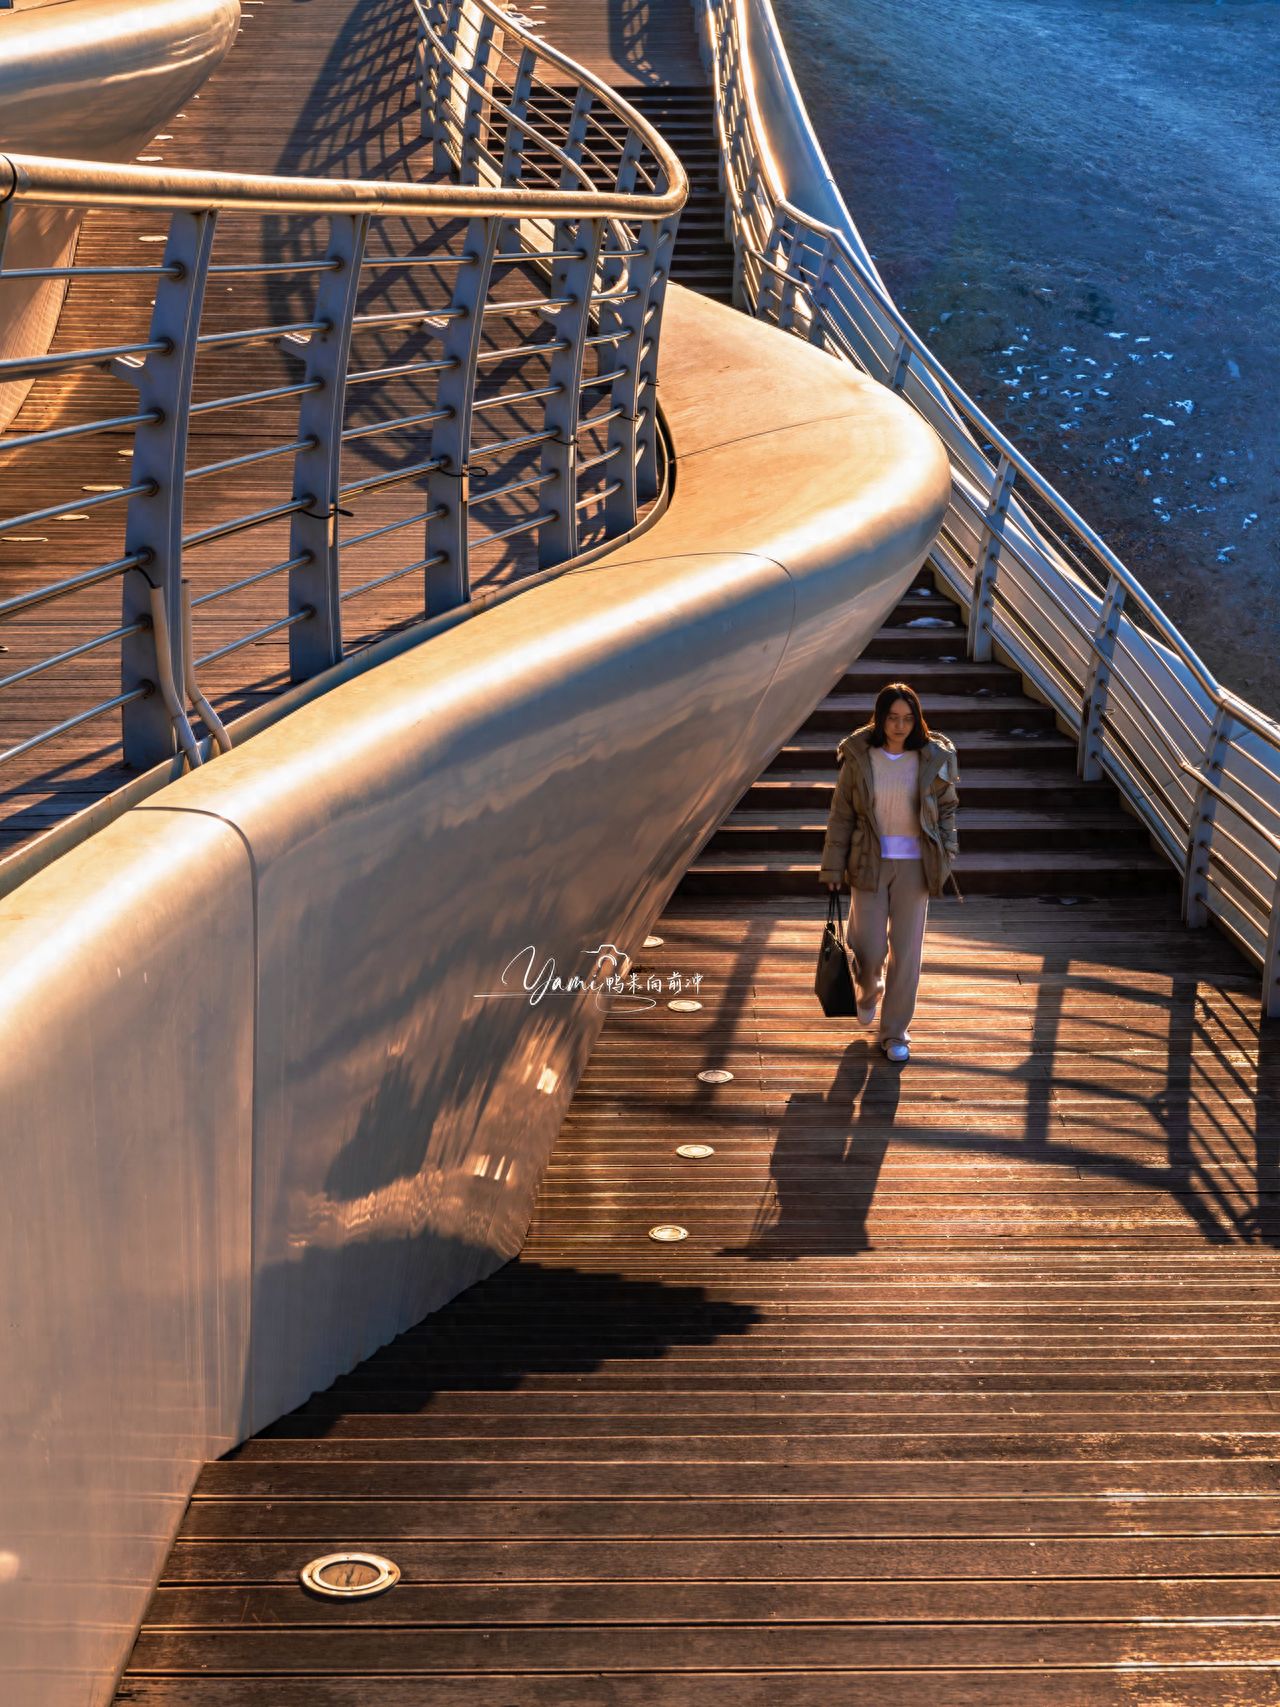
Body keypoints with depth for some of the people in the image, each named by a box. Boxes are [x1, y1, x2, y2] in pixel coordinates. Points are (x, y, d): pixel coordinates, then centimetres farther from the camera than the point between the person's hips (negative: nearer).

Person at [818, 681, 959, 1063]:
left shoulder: (932, 759, -3)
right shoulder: (859, 757, -5)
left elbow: (946, 809, 7)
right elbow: (841, 815, 0)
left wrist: (945, 857, 0)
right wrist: (833, 867, -2)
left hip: (914, 865, 1)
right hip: (869, 863, -1)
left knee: (906, 952, 3)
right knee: (869, 949, -1)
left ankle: (895, 1034, 15)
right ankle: (869, 991, 36)